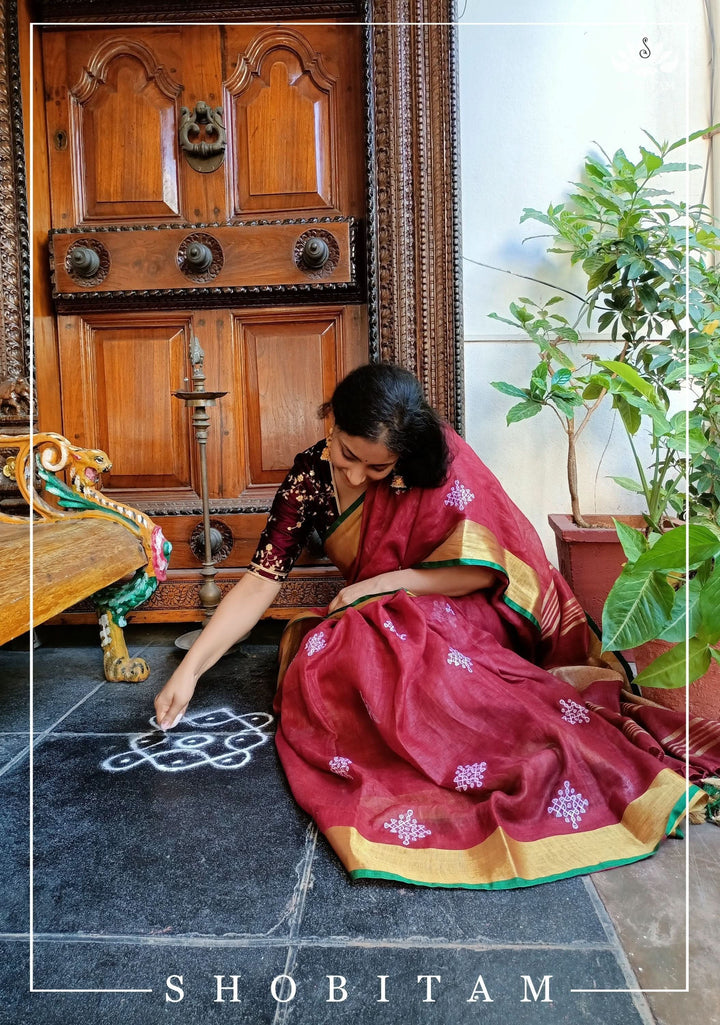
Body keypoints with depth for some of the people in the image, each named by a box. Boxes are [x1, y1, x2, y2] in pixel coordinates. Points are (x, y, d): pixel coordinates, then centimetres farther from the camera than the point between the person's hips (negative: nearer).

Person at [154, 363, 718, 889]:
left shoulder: (438, 459, -17)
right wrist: (189, 670, -14)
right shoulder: (311, 477, -7)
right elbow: (259, 584, -8)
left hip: (459, 614, -5)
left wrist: (379, 586, -18)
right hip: (374, 626, 5)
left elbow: (482, 570, -16)